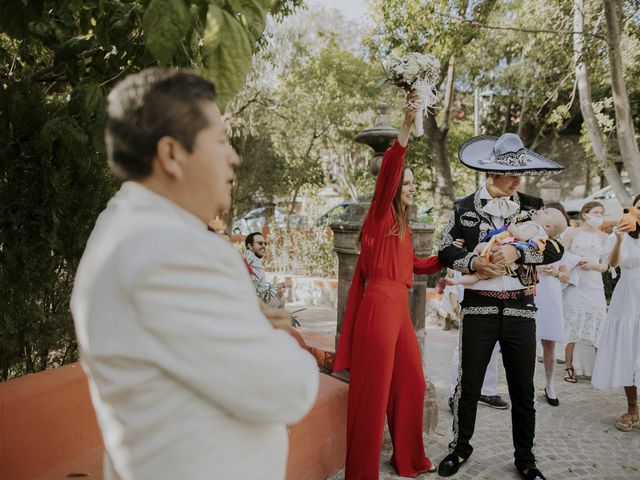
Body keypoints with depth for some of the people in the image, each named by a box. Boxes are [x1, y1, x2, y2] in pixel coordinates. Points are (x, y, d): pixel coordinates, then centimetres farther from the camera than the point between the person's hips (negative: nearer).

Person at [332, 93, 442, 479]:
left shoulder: (403, 226, 19)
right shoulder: (382, 215, -5)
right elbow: (388, 171, -21)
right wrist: (407, 126, -29)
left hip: (399, 307, 9)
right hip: (379, 305, -9)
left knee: (411, 384, 14)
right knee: (373, 390, -2)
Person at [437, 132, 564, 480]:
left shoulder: (532, 206, 4)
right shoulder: (465, 208, 1)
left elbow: (556, 248, -4)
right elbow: (445, 251, 5)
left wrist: (517, 253, -18)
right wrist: (474, 262, -13)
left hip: (520, 308, 1)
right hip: (479, 306, -1)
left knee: (523, 389, 10)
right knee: (469, 383, 8)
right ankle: (460, 448, 28)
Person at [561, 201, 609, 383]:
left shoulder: (603, 237, 10)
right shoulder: (572, 233, 5)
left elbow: (605, 265, 9)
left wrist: (595, 265, -11)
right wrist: (578, 260, -13)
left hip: (595, 286, 2)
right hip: (575, 285, -2)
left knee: (596, 328, -1)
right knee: (571, 326, 1)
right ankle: (569, 366, 8)